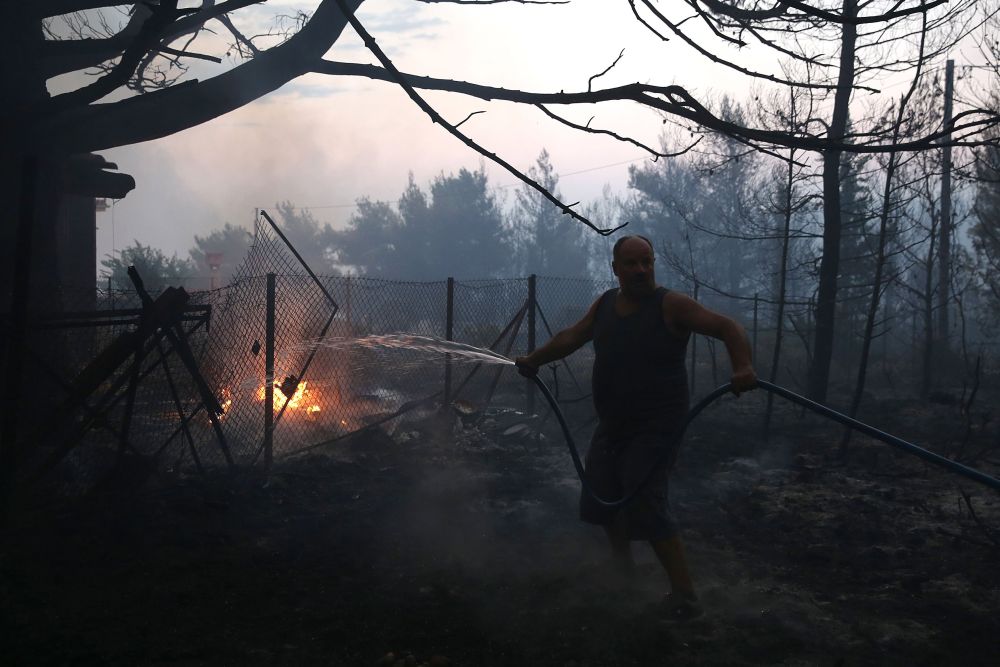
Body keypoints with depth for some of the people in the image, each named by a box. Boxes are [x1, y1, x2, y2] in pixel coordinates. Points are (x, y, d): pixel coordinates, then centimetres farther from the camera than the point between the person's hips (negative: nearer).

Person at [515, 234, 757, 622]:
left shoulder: (671, 305, -14)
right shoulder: (605, 304, 5)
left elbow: (727, 327, -21)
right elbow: (573, 336, 20)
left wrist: (742, 366, -38)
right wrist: (535, 359, 13)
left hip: (655, 429, -7)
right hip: (612, 425, 7)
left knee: (645, 506, -16)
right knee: (600, 499, 16)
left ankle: (685, 598, -8)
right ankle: (623, 571, 43)